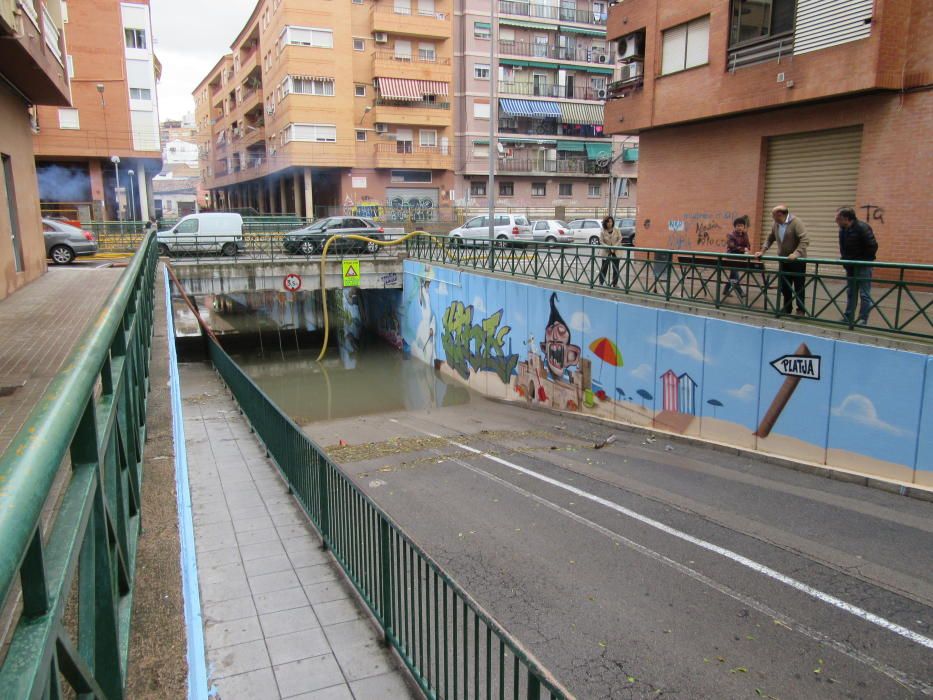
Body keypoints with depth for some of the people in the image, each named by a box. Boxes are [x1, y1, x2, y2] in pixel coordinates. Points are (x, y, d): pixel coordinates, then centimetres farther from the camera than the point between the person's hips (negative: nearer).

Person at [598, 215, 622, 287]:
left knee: (616, 268, 4)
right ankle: (601, 283, 10)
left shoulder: (616, 230, -2)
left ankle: (615, 283, 12)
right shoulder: (602, 232, -5)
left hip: (616, 252, 1)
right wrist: (609, 248, -20)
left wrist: (614, 247, -16)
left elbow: (620, 239, -3)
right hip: (606, 252, -1)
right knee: (604, 268, 0)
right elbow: (601, 242, -8)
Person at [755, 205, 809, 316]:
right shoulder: (775, 225, 3)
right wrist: (763, 251, 5)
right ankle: (786, 309, 23)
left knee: (798, 287, 1)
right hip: (783, 260, 6)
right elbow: (770, 239, 17)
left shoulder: (796, 223, -18)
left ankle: (801, 310, 11)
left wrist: (796, 253, -36)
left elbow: (805, 240, -24)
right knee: (784, 286, 11)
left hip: (797, 261, -6)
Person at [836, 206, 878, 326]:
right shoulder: (842, 230, 3)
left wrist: (864, 261, -13)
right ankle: (848, 319, 21)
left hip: (863, 266, -8)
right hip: (850, 266, 8)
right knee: (850, 293, 13)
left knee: (864, 294, -2)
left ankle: (863, 320, 2)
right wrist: (845, 260, 7)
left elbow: (873, 246, -17)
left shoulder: (862, 228, -19)